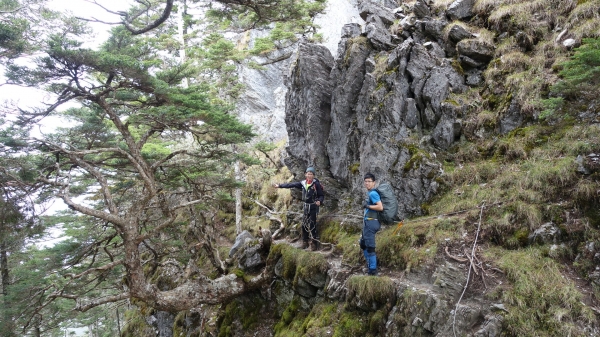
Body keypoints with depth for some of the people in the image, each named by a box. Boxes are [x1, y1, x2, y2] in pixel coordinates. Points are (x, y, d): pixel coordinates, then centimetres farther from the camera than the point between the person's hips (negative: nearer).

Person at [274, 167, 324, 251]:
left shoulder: (316, 184, -10)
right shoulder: (303, 183, 3)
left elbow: (322, 195, -6)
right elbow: (291, 185, 8)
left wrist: (319, 201, -27)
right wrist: (280, 186, 10)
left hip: (313, 207, -5)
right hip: (306, 206, 5)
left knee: (312, 225, -7)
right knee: (304, 224, 7)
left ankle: (314, 243, 0)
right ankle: (305, 241, 19)